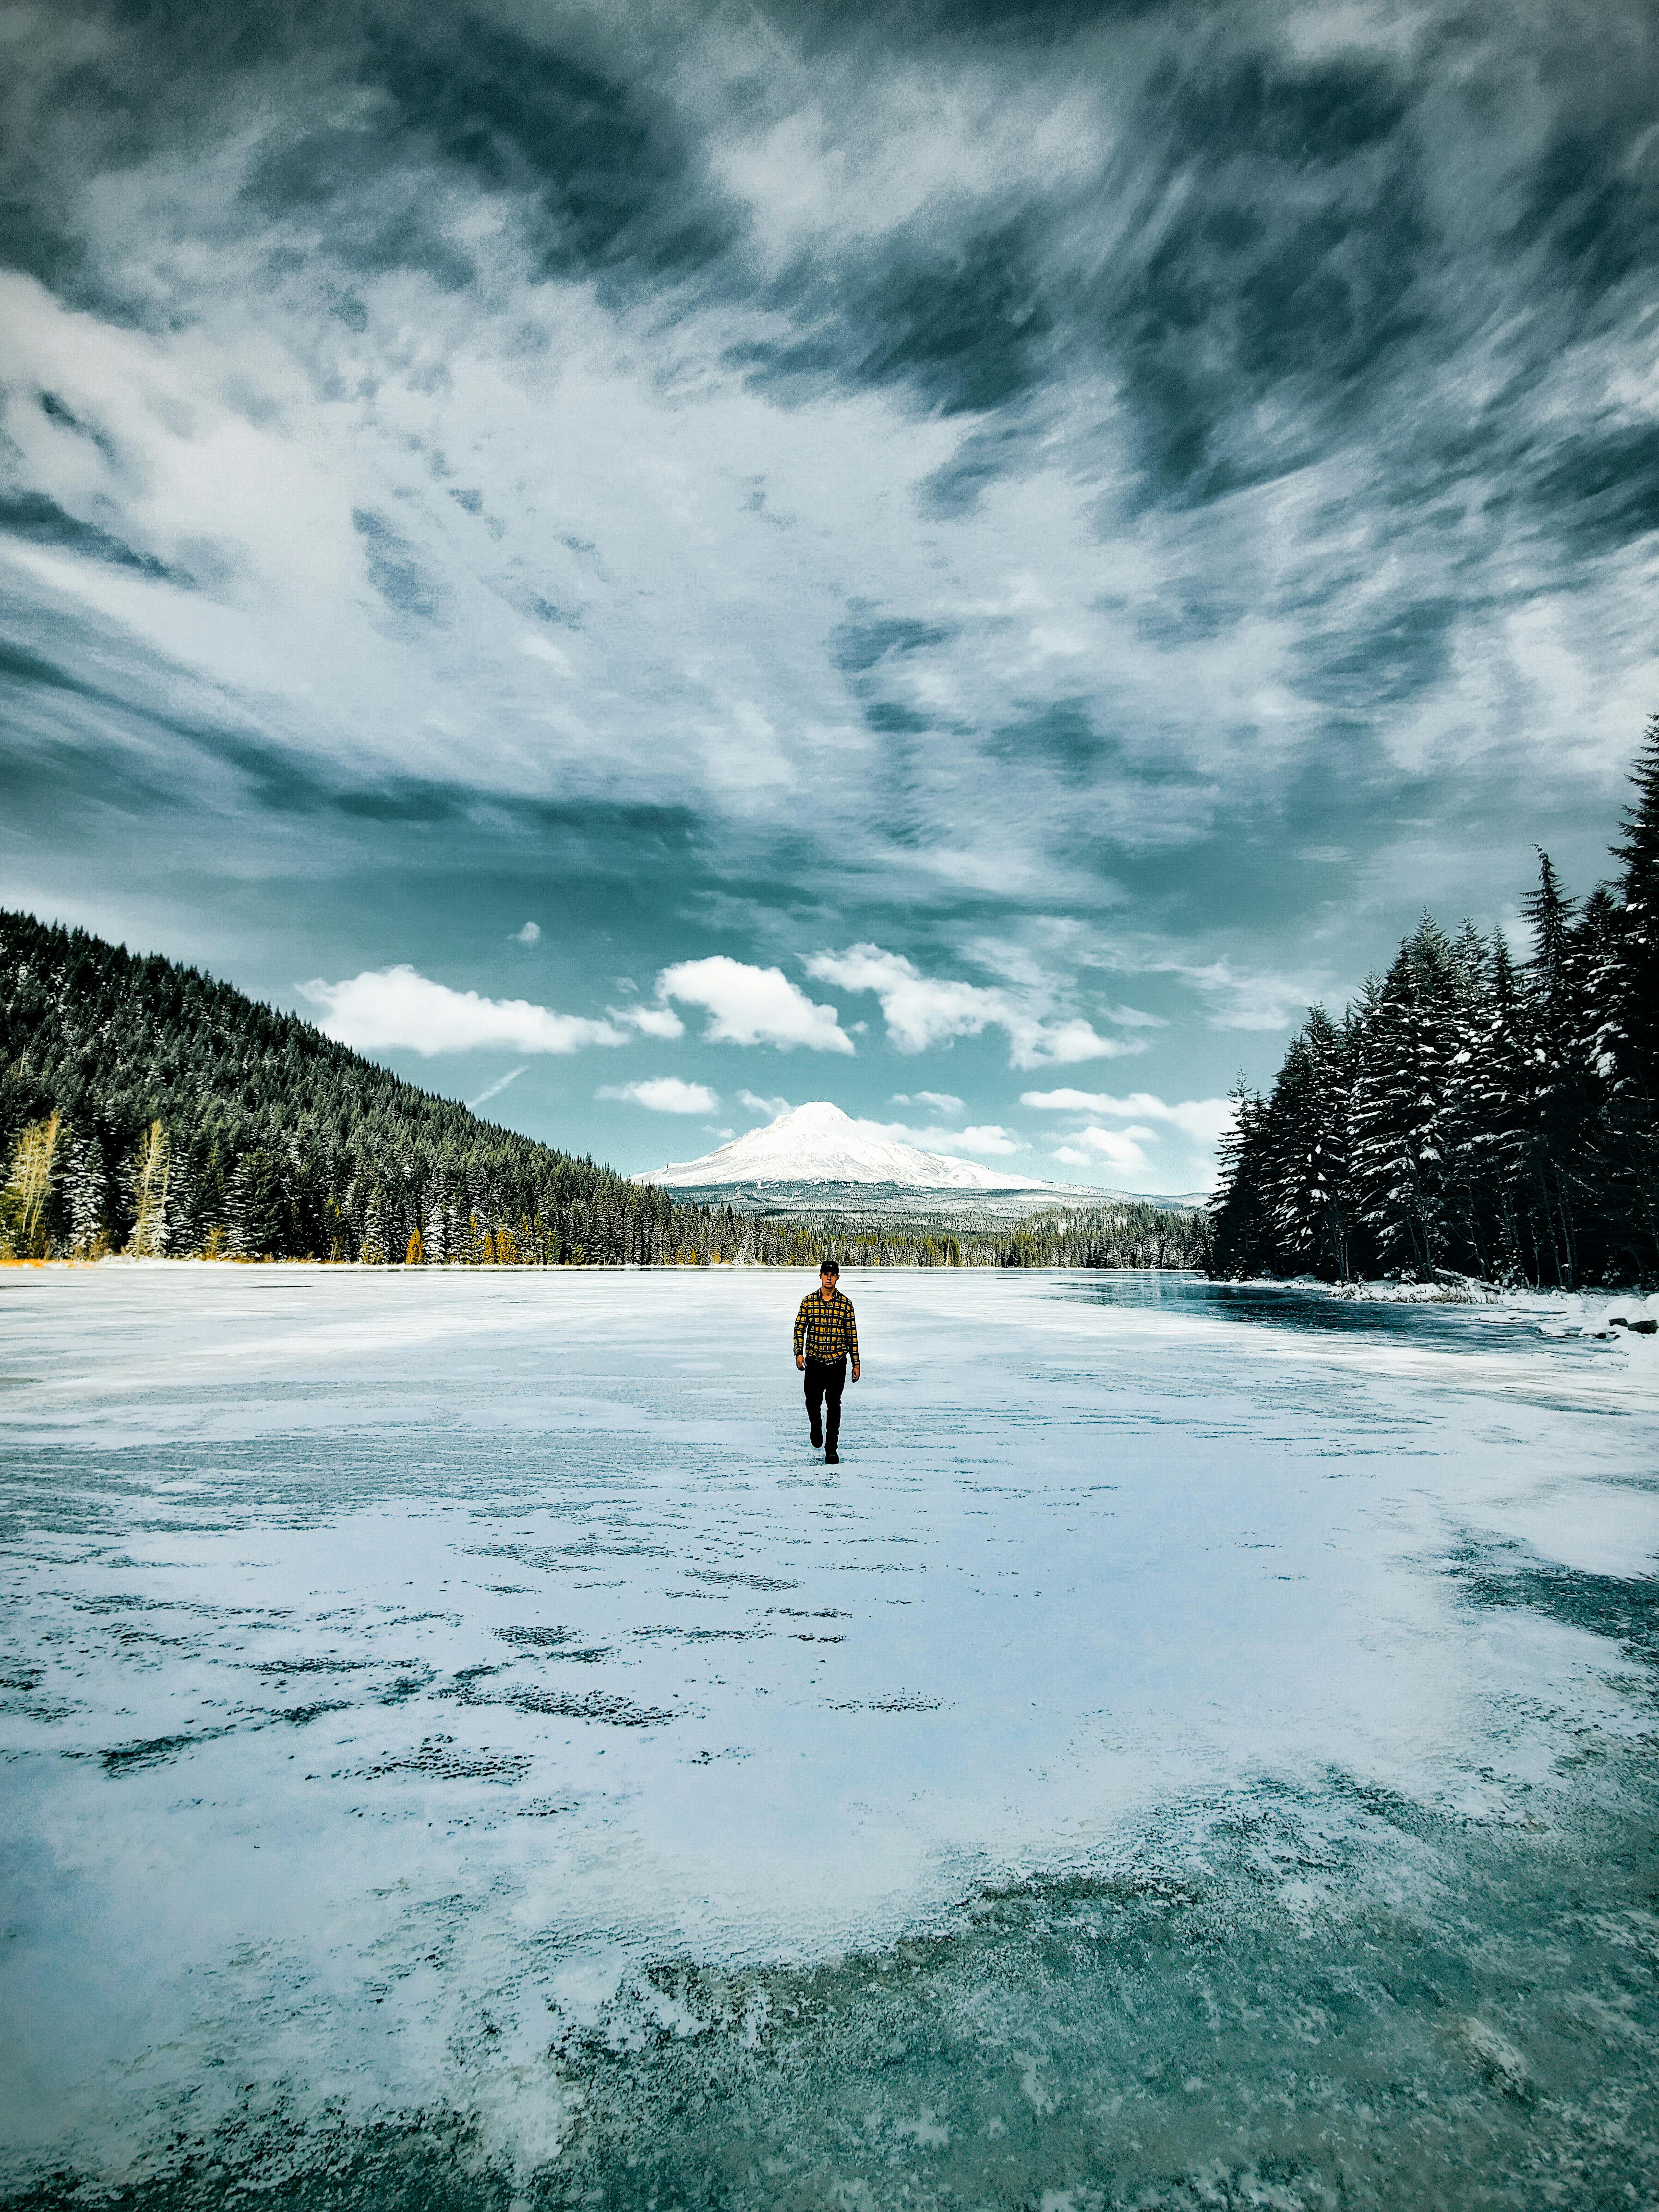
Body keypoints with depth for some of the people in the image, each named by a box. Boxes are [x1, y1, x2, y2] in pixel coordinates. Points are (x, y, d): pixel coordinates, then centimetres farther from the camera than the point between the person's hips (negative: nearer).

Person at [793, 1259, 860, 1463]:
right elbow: (799, 1328, 2)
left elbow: (852, 1334, 4)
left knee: (834, 1405, 0)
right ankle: (815, 1426, 41)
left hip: (838, 1363, -1)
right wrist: (799, 1353, -11)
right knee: (813, 1401, 8)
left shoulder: (845, 1304, 1)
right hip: (814, 1362, 1)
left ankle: (831, 1448, 8)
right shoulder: (808, 1301, 1)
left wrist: (856, 1363, 4)